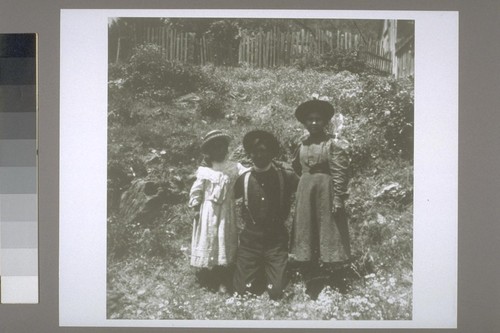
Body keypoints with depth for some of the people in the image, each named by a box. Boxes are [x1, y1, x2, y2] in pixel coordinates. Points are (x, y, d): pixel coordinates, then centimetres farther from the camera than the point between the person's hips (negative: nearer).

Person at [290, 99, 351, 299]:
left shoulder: (334, 145, -7)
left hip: (326, 193, -5)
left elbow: (340, 175, -12)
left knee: (327, 236, -2)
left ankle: (333, 288, 6)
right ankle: (312, 290, 15)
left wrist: (338, 201, -16)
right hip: (305, 194, 6)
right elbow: (297, 168, 25)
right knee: (306, 236, 6)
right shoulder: (302, 146, 9)